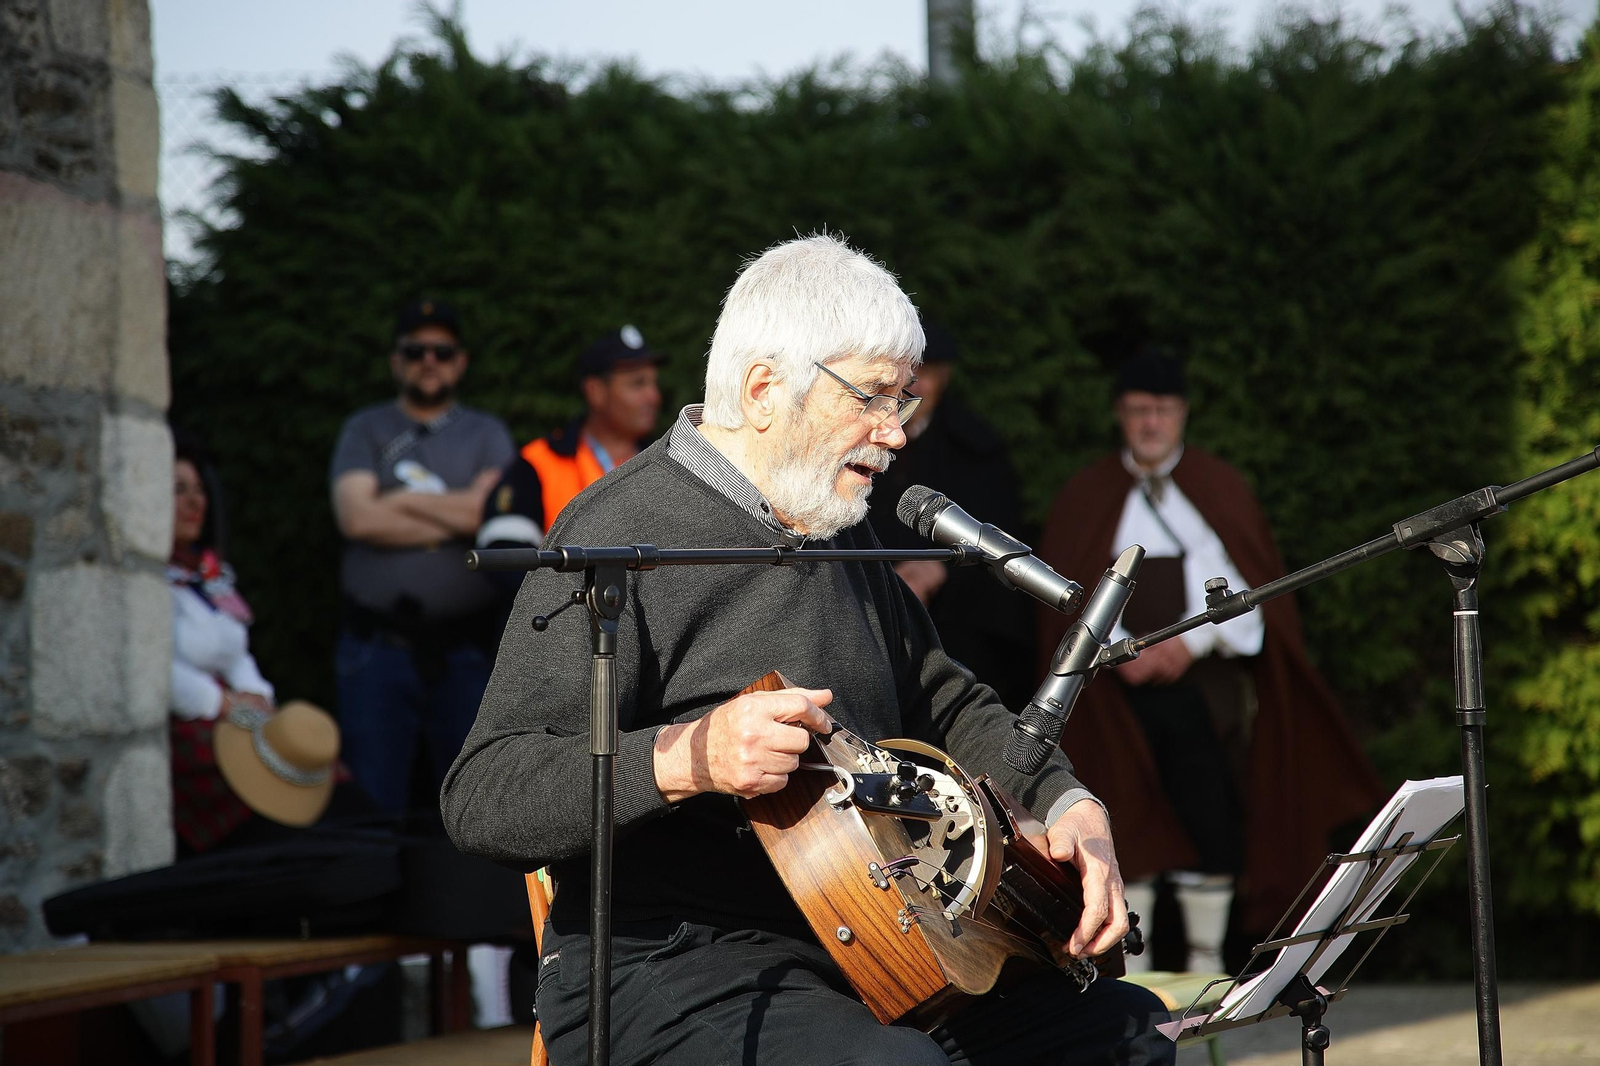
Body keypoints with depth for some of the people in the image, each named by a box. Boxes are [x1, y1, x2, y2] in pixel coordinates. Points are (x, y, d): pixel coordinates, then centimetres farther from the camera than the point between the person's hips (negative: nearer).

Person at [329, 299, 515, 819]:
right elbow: (355, 517, -7)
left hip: (464, 651, 1)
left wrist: (400, 500, -5)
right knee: (374, 803, -1)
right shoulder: (366, 430, 10)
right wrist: (456, 517, -8)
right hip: (378, 647, 0)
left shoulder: (487, 434, 12)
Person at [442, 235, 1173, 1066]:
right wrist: (688, 758, -35)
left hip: (862, 957, 9)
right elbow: (480, 798, -20)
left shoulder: (838, 530, 16)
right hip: (663, 971, -9)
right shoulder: (626, 532, -13)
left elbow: (946, 705, 29)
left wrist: (1067, 805, 9)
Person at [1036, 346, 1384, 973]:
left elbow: (1248, 582, 2)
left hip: (1205, 681, 0)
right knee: (1127, 822, -2)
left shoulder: (1219, 487, 9)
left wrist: (1192, 642, -12)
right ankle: (1131, 963, 5)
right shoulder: (1088, 495, 9)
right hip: (1120, 687, 0)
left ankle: (1206, 960, 3)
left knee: (1212, 822, -4)